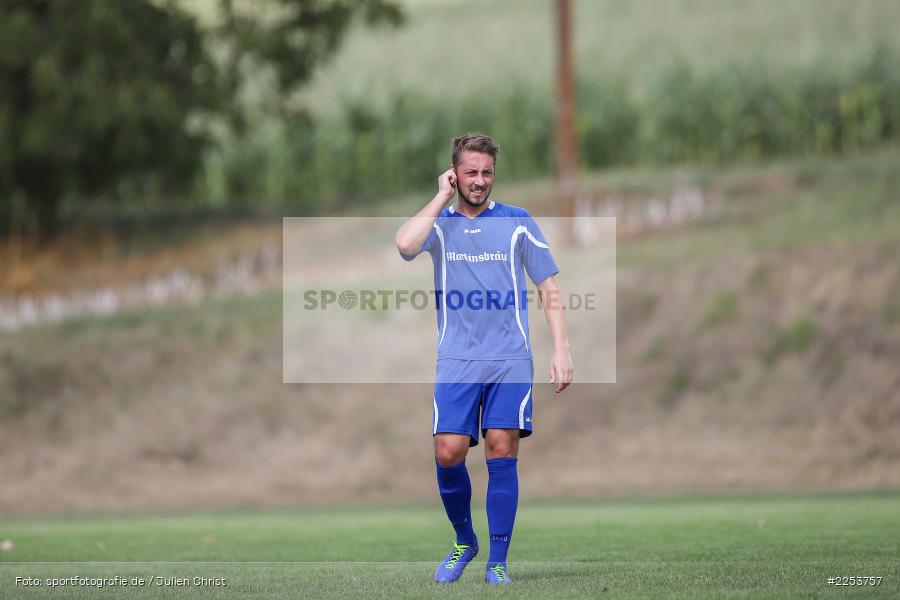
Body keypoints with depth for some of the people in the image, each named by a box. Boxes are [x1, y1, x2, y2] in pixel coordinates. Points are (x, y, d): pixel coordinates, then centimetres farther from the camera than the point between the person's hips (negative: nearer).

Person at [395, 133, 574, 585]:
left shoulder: (517, 222, 6)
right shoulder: (437, 224, 6)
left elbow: (549, 289, 8)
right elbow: (405, 244, -18)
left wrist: (561, 349, -2)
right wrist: (443, 197, -8)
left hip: (510, 360, 0)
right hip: (456, 360, 1)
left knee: (501, 452, -5)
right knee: (448, 453, -8)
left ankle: (497, 562, 2)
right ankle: (464, 542, 17)